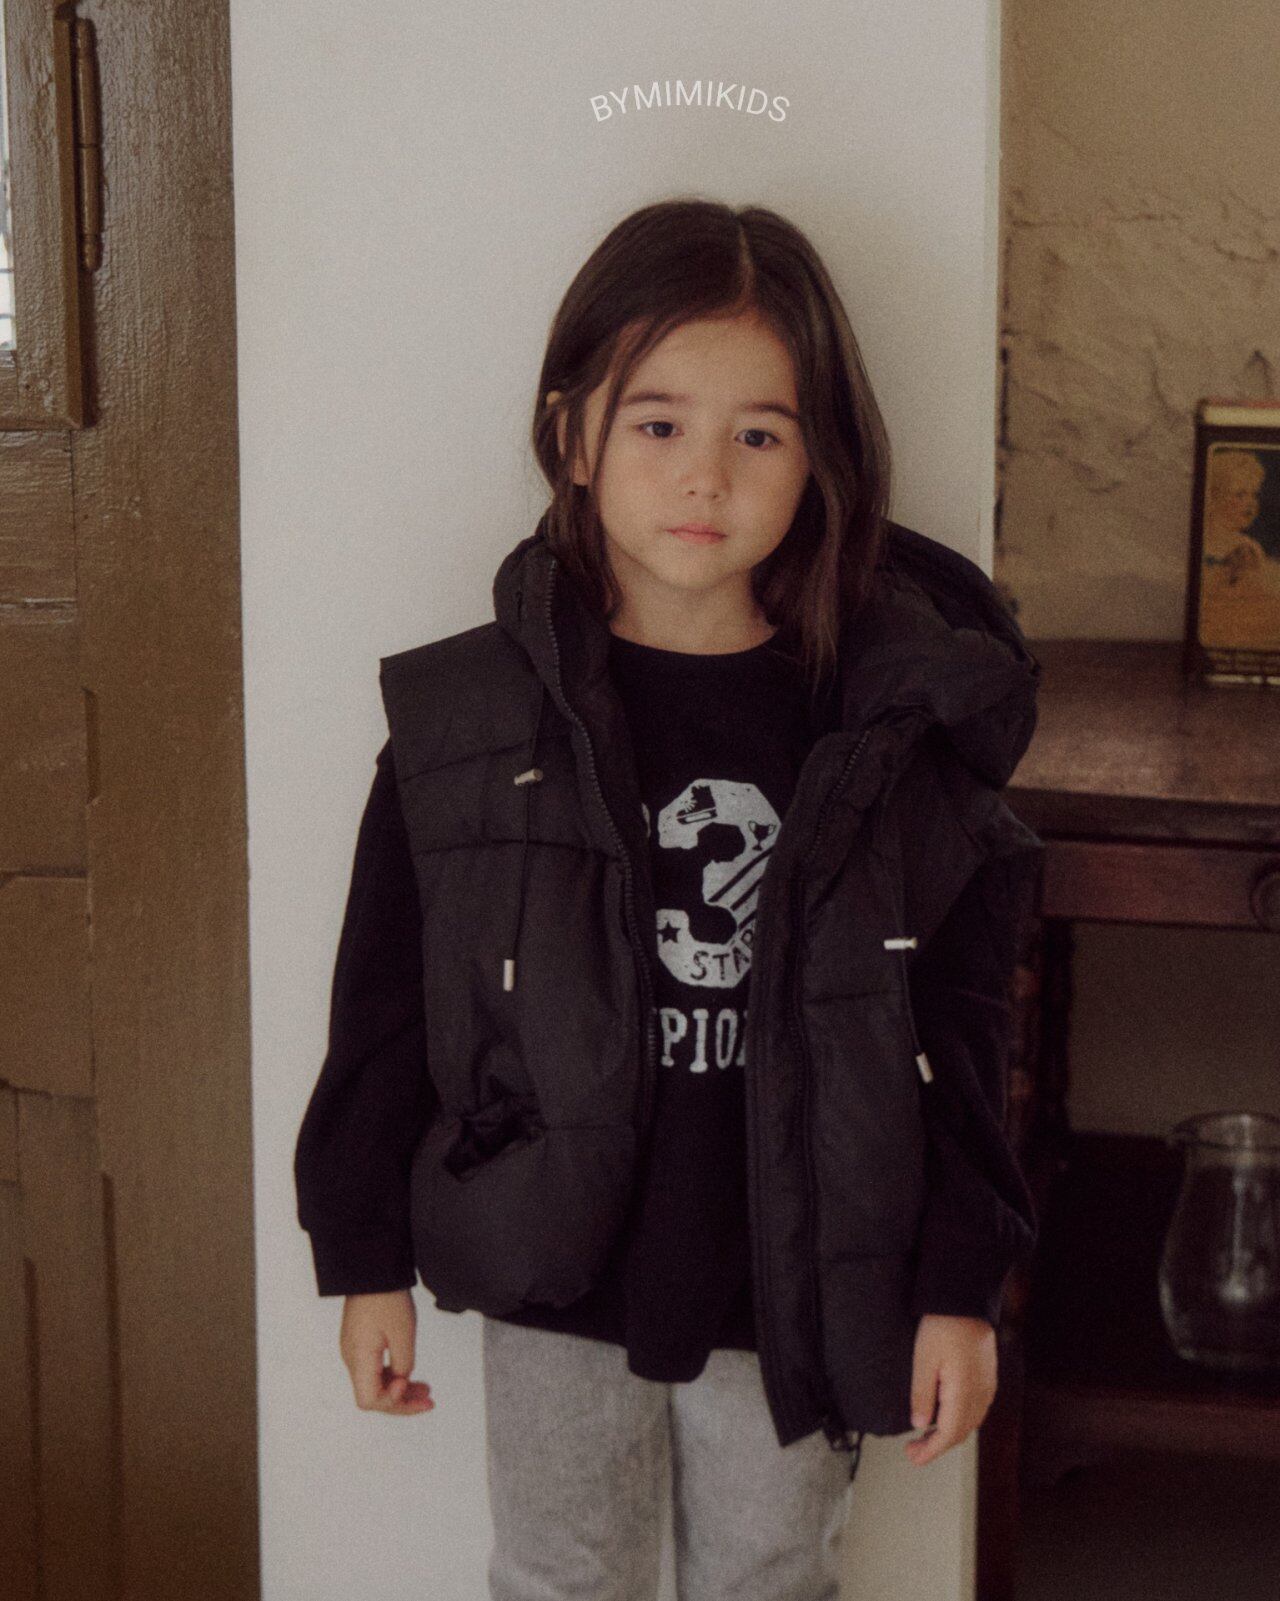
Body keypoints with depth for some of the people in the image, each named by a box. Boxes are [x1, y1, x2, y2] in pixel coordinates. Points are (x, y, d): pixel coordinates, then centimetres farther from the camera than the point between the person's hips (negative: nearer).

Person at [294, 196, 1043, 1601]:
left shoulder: (899, 721, -8)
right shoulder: (468, 716, -8)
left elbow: (961, 1025, -2)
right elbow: (384, 1003, -1)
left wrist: (960, 1286, -2)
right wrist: (366, 1259, 1)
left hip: (795, 1296, 0)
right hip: (556, 1286, 0)